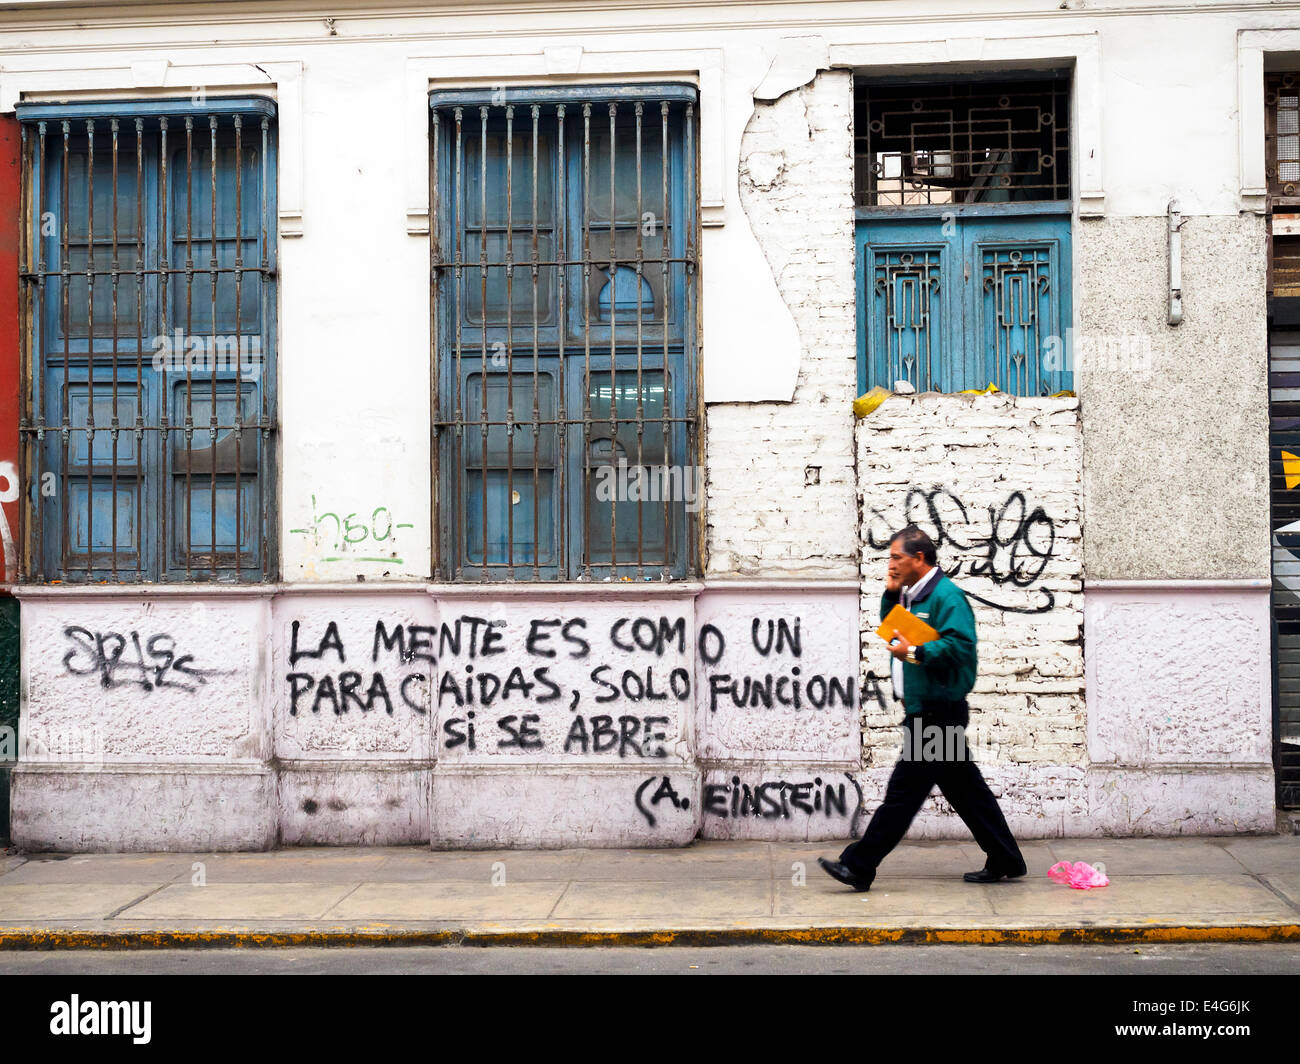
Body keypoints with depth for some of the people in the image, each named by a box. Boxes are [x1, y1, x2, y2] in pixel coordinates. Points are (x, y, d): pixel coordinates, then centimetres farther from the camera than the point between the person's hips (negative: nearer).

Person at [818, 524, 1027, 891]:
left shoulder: (946, 596, -15)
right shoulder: (913, 596, 14)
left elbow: (961, 644, -25)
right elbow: (891, 629, 26)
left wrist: (915, 653, -24)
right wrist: (891, 595, 12)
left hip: (937, 714, -10)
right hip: (929, 712, 10)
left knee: (903, 791, -5)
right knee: (966, 790, 14)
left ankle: (858, 866, -2)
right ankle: (1004, 863, 22)